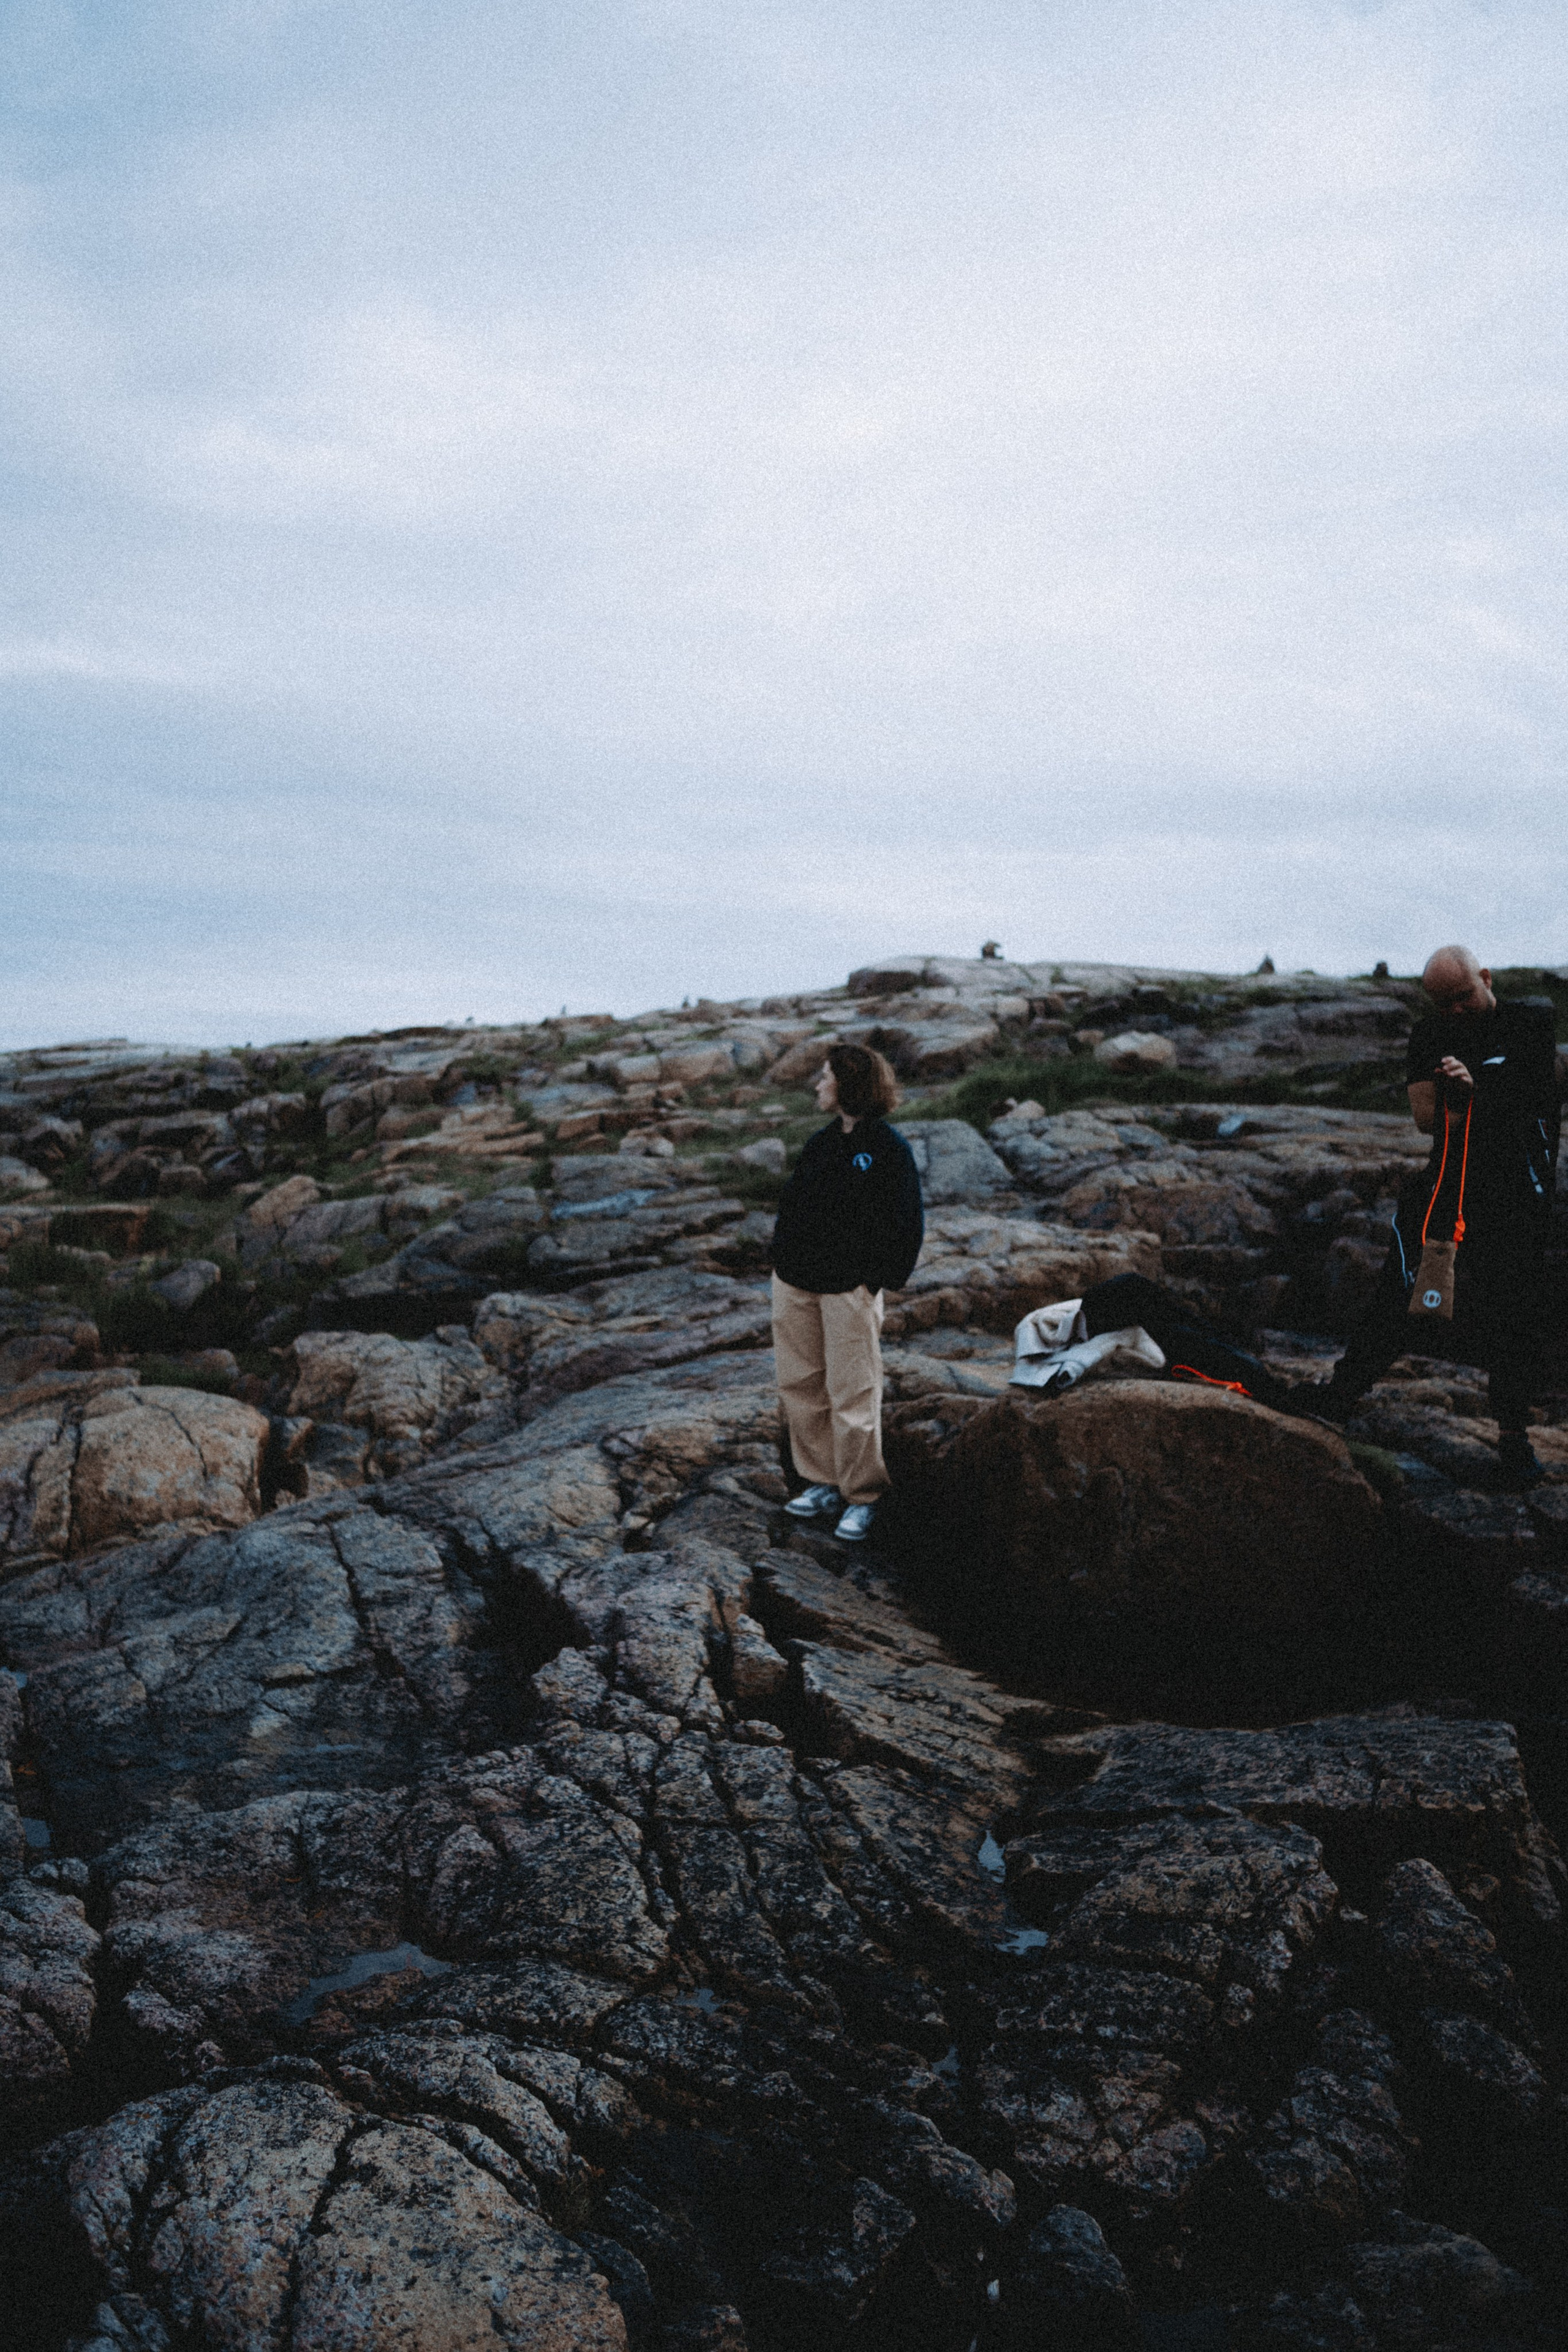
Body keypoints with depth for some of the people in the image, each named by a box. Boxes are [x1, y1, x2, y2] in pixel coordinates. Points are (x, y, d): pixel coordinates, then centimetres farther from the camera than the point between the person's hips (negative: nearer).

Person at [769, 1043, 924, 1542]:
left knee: (852, 1396, -2)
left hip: (849, 1288, -7)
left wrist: (879, 1281, -10)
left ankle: (862, 1498, 10)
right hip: (794, 1283, 7)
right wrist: (782, 1258, 6)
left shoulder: (887, 1147, -7)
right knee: (799, 1386, 10)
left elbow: (907, 1224, -7)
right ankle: (823, 1483, 22)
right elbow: (790, 1202, 18)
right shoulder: (821, 1142, 14)